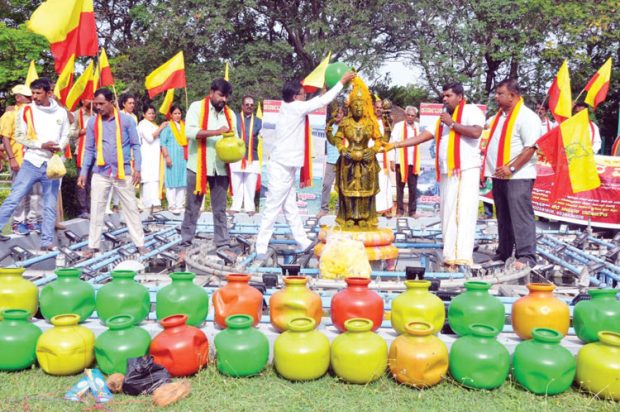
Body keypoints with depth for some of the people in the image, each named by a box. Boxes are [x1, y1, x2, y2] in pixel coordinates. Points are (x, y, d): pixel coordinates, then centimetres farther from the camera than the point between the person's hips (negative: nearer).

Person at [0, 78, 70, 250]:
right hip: (32, 162, -2)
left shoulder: (61, 112, 7)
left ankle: (47, 242, 13)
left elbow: (65, 136, 11)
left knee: (50, 206, 6)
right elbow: (19, 136, -3)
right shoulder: (26, 110, 0)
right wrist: (41, 145, -15)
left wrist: (60, 146, -11)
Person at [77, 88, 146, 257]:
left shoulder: (126, 120, -3)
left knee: (131, 208, 5)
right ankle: (93, 245, 16)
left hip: (123, 172, -2)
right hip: (100, 173, 2)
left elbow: (135, 145, 0)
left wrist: (137, 168, -9)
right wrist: (83, 171, 3)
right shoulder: (92, 122, 3)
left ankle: (139, 243, 12)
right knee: (96, 210, 6)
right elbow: (89, 149, 8)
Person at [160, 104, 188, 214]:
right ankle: (172, 205, -2)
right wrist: (167, 156, -14)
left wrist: (188, 155, 10)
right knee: (171, 181, -4)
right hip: (172, 157, -5)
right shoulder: (167, 126, 0)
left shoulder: (184, 126, 15)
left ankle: (180, 205, 9)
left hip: (183, 157, 5)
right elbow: (163, 143, -5)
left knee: (182, 181, 4)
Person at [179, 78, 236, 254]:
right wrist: (216, 132, -23)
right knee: (192, 208, 4)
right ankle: (185, 244, 11)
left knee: (220, 209, 9)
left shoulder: (230, 114, 11)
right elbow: (190, 131, -15)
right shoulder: (197, 107, -3)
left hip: (221, 167, 4)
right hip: (198, 166, -4)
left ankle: (222, 244, 15)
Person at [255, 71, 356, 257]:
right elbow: (323, 101, -8)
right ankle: (261, 248, -3)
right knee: (272, 209, -7)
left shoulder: (288, 107, 13)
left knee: (291, 208, 13)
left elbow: (316, 102, 23)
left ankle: (304, 242, 20)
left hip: (285, 167, 10)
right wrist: (342, 81, -1)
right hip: (282, 168, -10)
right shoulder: (295, 107, -11)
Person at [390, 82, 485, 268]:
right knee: (448, 214, 6)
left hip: (466, 170, -8)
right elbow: (423, 136, 15)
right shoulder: (443, 117, 20)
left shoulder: (471, 110, -1)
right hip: (446, 172, 8)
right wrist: (396, 145, 7)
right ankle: (451, 255, 11)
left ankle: (461, 255, -13)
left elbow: (476, 132, -18)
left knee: (463, 212, -12)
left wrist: (452, 123, -11)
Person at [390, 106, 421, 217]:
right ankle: (400, 210, 14)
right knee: (400, 187, 5)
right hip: (401, 161, -2)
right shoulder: (398, 126, -1)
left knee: (413, 188, 4)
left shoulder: (418, 127, 8)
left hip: (414, 162, 2)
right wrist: (392, 160, -7)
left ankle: (412, 211, 12)